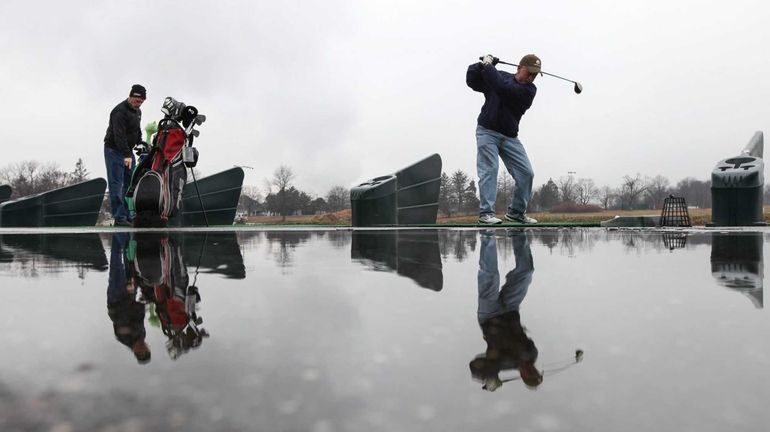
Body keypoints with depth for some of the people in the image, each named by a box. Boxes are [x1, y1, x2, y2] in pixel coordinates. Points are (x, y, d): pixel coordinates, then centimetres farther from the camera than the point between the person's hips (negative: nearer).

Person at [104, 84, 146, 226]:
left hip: (128, 151, 9)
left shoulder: (137, 111, 11)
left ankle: (129, 215, 15)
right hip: (114, 150, -9)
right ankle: (119, 218, -13)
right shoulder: (120, 111, -19)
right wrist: (126, 155, -37)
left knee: (131, 182, 8)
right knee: (116, 184, -10)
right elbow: (119, 135, -28)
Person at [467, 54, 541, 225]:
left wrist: (488, 66, -15)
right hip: (487, 132, -2)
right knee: (489, 169, -14)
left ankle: (516, 212, 13)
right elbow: (472, 81, 5)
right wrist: (481, 65, -13)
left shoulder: (529, 89, -5)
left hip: (510, 137, 2)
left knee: (526, 172, -2)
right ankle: (486, 213, -15)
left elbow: (503, 88, -22)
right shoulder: (500, 76, 3)